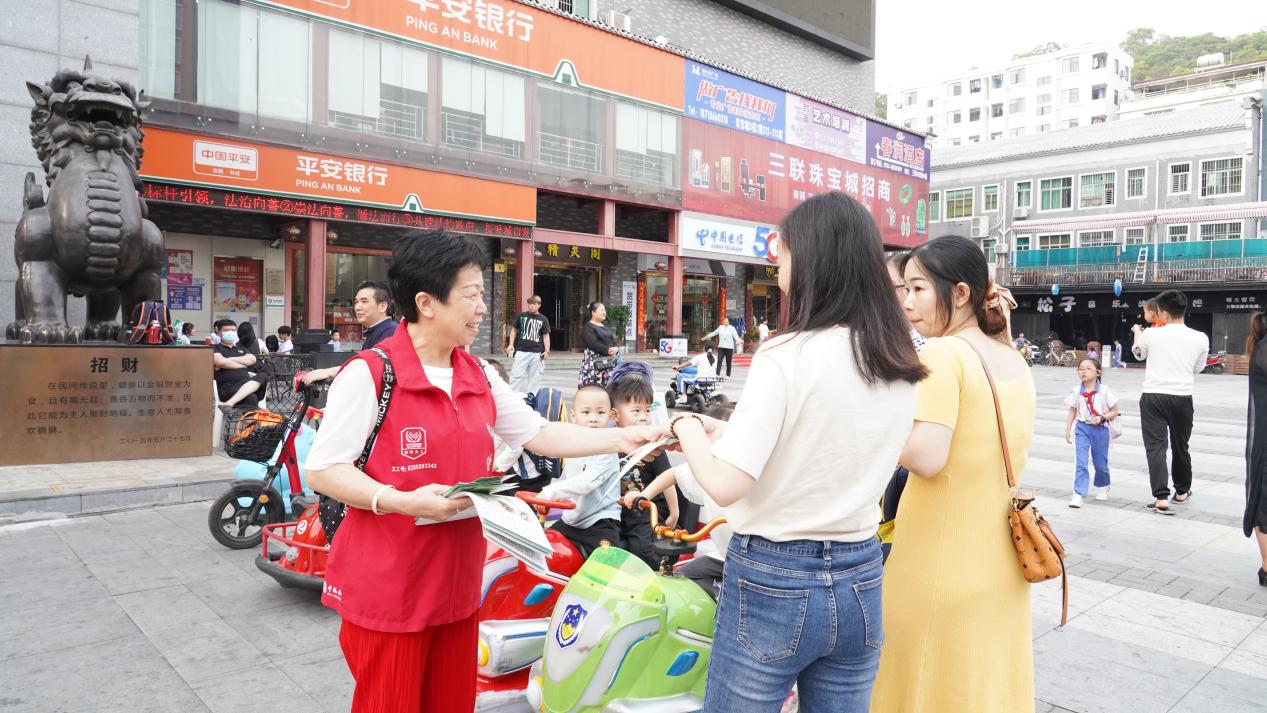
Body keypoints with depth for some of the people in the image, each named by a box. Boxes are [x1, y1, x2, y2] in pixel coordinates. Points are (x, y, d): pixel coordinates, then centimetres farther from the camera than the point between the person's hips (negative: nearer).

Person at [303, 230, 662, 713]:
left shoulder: (479, 378, 8)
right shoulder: (370, 373, -14)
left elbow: (539, 435, 9)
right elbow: (322, 470, -13)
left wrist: (621, 439, 1)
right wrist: (403, 501, -25)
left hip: (457, 584, 7)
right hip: (385, 590, -6)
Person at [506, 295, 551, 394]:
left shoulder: (543, 319, 5)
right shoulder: (521, 316, 5)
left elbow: (546, 335, 6)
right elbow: (514, 330, 13)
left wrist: (547, 350, -6)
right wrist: (511, 345, 3)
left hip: (537, 353, 1)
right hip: (521, 351, -1)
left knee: (535, 377, 5)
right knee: (516, 375, -4)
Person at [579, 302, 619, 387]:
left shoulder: (606, 327, 21)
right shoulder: (587, 327, -4)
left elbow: (613, 341, 14)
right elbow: (594, 344, -15)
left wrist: (616, 349, -9)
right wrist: (608, 351, -17)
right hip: (594, 360, -7)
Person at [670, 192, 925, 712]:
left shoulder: (787, 356, -19)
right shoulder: (902, 366, 1)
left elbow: (725, 485, -23)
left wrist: (688, 428, -4)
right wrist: (724, 430, 14)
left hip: (773, 582, -6)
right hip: (859, 580, 6)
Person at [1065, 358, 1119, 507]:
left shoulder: (1104, 391, -9)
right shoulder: (1076, 391, -1)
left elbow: (1115, 411, -2)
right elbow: (1073, 411, 9)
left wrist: (1102, 418, -19)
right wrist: (1068, 429, 5)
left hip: (1100, 429, -1)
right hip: (1082, 428, 1)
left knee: (1100, 463, 13)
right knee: (1080, 463, -8)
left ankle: (1102, 487, 41)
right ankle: (1078, 495, -8)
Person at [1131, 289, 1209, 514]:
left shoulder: (1151, 334, -5)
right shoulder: (1200, 338, 0)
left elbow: (1138, 353, 18)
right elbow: (1197, 368, 14)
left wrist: (1137, 332, 37)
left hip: (1153, 397, -2)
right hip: (1182, 398, 2)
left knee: (1155, 446, -2)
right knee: (1180, 446, 18)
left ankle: (1161, 497, -13)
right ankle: (1182, 491, 35)